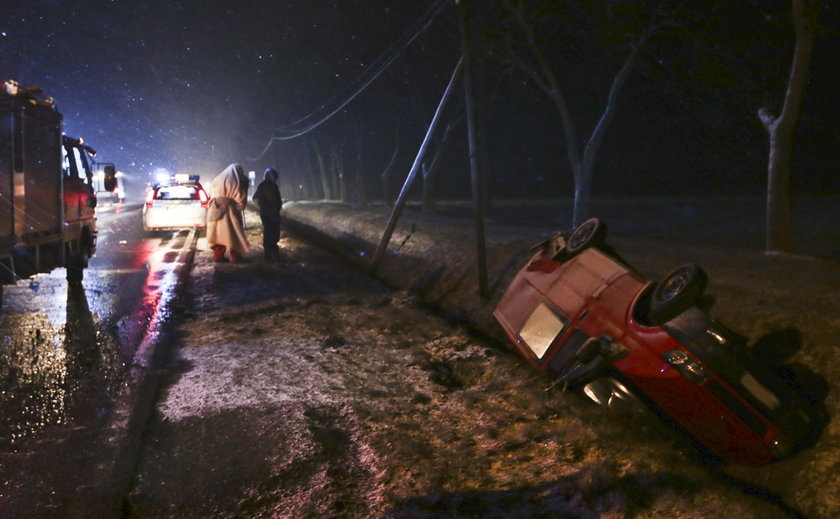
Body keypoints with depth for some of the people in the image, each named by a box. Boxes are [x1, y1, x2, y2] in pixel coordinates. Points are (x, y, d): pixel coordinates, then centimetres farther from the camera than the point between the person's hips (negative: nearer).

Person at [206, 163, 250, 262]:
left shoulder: (217, 179, 14)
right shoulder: (236, 181, -5)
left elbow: (211, 195, 15)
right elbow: (241, 198, -4)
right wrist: (240, 206, 11)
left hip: (214, 211, 6)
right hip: (229, 210, -6)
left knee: (218, 233, 11)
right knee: (233, 232, 1)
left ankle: (218, 255, 11)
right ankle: (235, 256, 2)